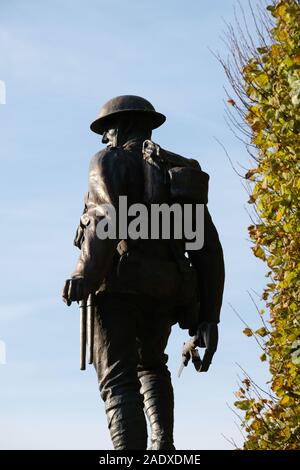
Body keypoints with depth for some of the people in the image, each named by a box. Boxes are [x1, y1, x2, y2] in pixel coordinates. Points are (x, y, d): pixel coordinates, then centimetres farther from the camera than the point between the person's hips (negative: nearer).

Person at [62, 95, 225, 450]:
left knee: (119, 383, -7)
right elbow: (208, 248, 12)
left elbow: (110, 216, -19)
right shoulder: (181, 173, 21)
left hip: (121, 284, -6)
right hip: (165, 291, 6)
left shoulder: (109, 161, 4)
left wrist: (84, 278, -16)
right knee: (150, 365, 28)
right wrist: (208, 317, 10)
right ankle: (162, 445, 5)